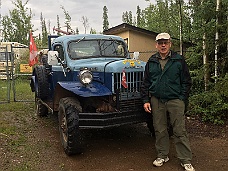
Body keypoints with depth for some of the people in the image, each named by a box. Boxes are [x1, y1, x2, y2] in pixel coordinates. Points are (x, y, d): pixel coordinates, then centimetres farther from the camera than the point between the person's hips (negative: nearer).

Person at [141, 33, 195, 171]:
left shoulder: (179, 60, 2)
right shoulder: (151, 62, 10)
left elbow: (186, 81, 3)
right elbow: (146, 83, 12)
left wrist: (182, 99, -4)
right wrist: (146, 100, 5)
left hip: (175, 100, -2)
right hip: (156, 101, 3)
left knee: (180, 131, 0)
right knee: (160, 130, 9)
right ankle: (163, 155, 25)